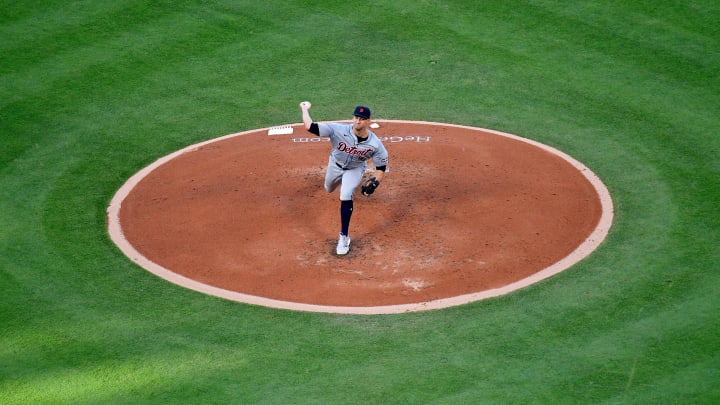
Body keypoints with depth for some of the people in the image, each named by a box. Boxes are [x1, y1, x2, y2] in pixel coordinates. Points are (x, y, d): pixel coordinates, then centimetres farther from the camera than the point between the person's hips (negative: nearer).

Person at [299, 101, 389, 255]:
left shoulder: (375, 144, -34)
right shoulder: (339, 130, -38)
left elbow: (381, 167, -19)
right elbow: (310, 127, -39)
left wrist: (374, 182, -35)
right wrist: (305, 110, -29)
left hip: (355, 169, -2)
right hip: (335, 165, 3)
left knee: (346, 196, -25)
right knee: (329, 189, 29)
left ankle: (344, 237, -12)